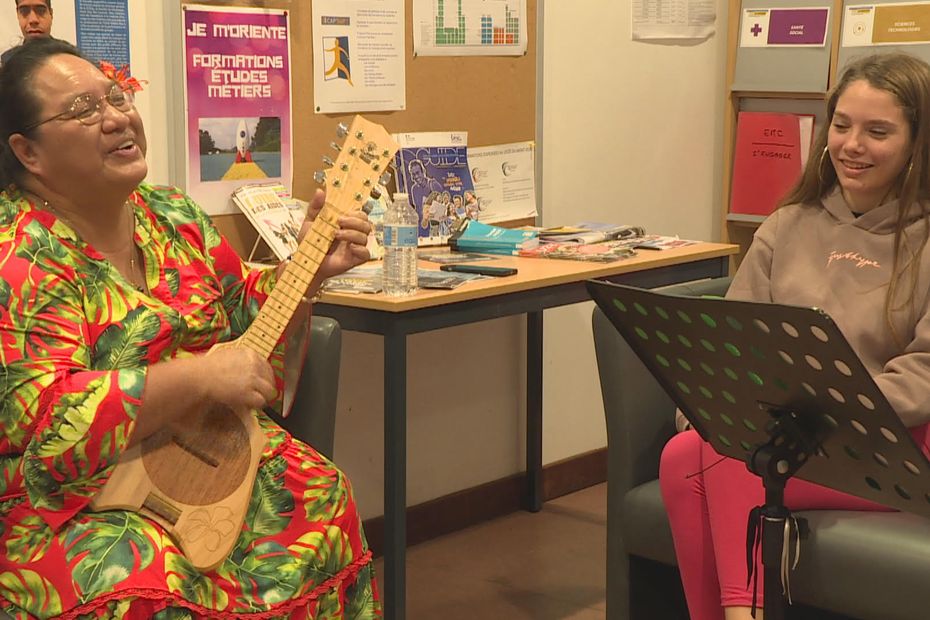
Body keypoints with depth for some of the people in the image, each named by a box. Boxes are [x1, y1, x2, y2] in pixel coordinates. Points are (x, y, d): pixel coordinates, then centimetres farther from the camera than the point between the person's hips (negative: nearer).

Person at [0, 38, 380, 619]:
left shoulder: (172, 215, 8)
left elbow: (245, 313, 20)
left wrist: (308, 269, 1)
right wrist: (198, 379, -25)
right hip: (72, 501, -6)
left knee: (322, 497, -19)